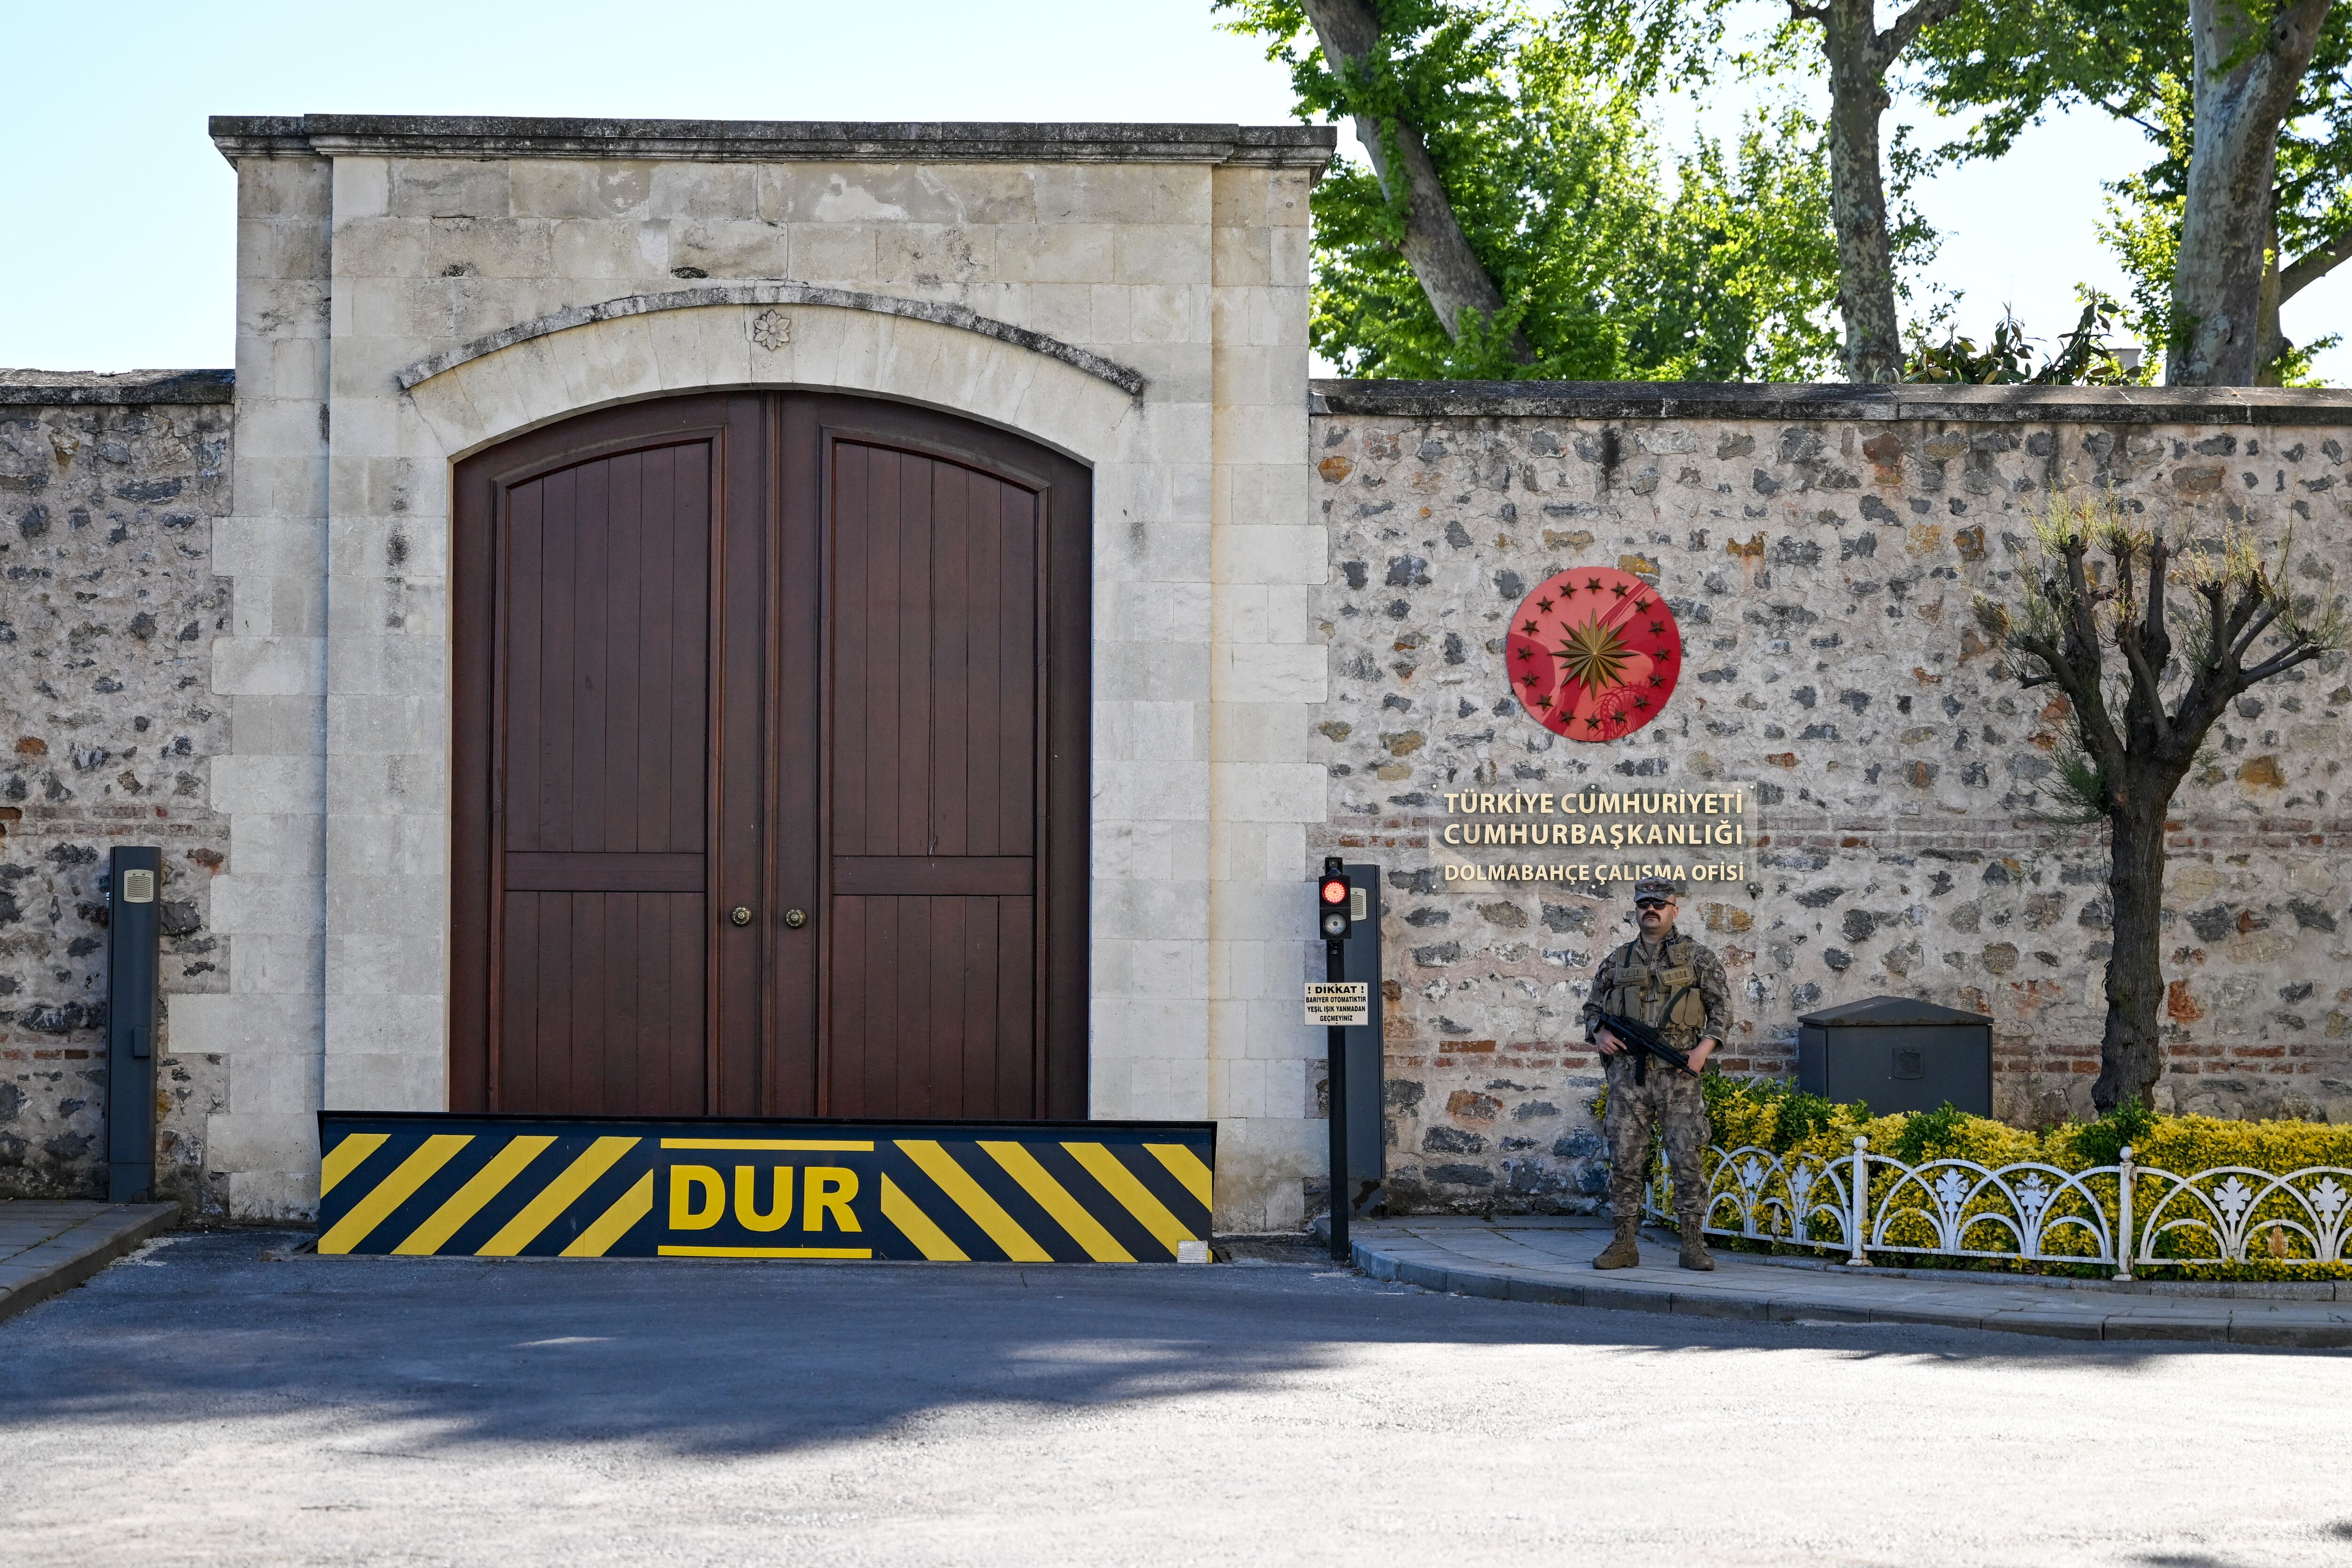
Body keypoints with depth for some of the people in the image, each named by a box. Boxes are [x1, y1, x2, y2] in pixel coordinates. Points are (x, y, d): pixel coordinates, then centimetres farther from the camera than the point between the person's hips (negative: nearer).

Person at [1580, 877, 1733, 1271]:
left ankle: (1694, 1246, 0)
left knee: (1687, 1157, -5)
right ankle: (1624, 1244, 7)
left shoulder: (1698, 957, 6)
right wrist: (1599, 1032, 1)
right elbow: (1592, 1007, 23)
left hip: (1678, 1072, -3)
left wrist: (1703, 1049, -10)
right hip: (1628, 1071, 3)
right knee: (1625, 1158, 1)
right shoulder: (1617, 962, 14)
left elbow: (1722, 1007, 4)